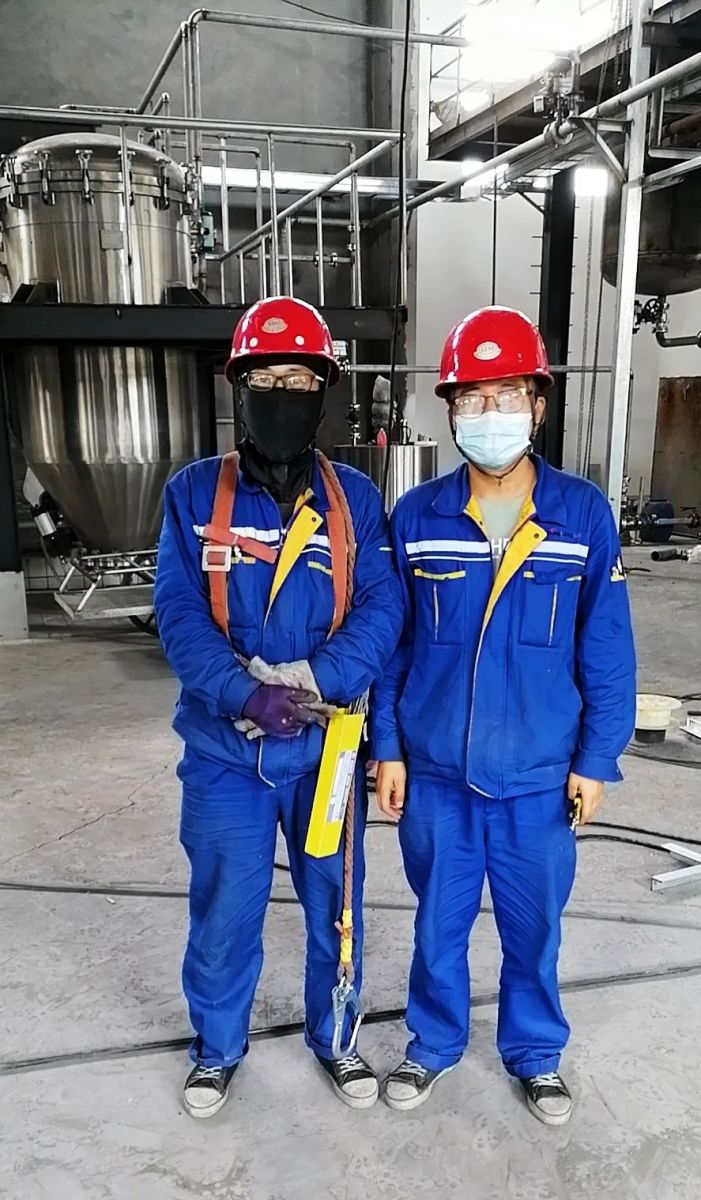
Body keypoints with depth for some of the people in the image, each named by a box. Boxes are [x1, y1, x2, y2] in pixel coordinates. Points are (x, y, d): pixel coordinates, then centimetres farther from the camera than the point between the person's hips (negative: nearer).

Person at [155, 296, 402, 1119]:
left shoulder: (355, 497, -2)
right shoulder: (194, 493, -4)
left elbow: (382, 609, -9)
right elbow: (178, 614, -11)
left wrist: (314, 682, -24)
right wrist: (245, 692, -25)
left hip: (326, 748, 1)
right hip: (224, 750, -1)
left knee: (334, 904, 17)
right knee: (223, 909, 14)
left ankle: (333, 1037, 44)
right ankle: (218, 1046, 42)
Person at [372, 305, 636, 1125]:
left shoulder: (584, 515, -7)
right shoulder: (415, 517, -5)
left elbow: (607, 651, -3)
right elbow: (390, 644, 0)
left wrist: (595, 760, -3)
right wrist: (387, 749, -1)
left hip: (540, 777, 0)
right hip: (435, 774, 1)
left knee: (533, 927, 18)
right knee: (439, 923, 18)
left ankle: (534, 1053, 44)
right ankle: (433, 1044, 43)